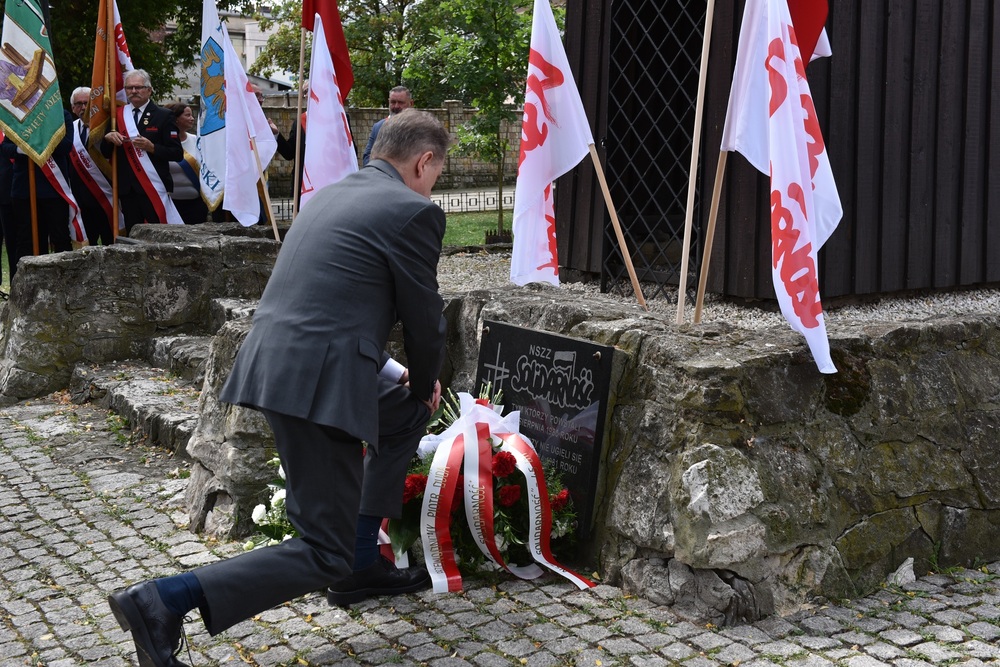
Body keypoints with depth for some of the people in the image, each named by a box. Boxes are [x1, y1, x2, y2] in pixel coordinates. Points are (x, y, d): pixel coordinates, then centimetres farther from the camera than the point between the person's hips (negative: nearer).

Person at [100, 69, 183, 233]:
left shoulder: (163, 116, 3)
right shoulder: (118, 115, 14)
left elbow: (177, 153, -3)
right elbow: (105, 153, 16)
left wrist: (152, 147, -17)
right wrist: (108, 138, -4)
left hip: (154, 189, -4)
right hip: (127, 188, 4)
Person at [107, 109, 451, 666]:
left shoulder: (330, 196, 21)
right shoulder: (415, 212, -5)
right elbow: (424, 316, 0)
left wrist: (417, 391, 31)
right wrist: (425, 382, 22)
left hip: (272, 363, 9)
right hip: (320, 384, -9)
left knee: (408, 413, 30)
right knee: (323, 554, -1)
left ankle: (361, 564, 32)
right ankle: (163, 601, -12)